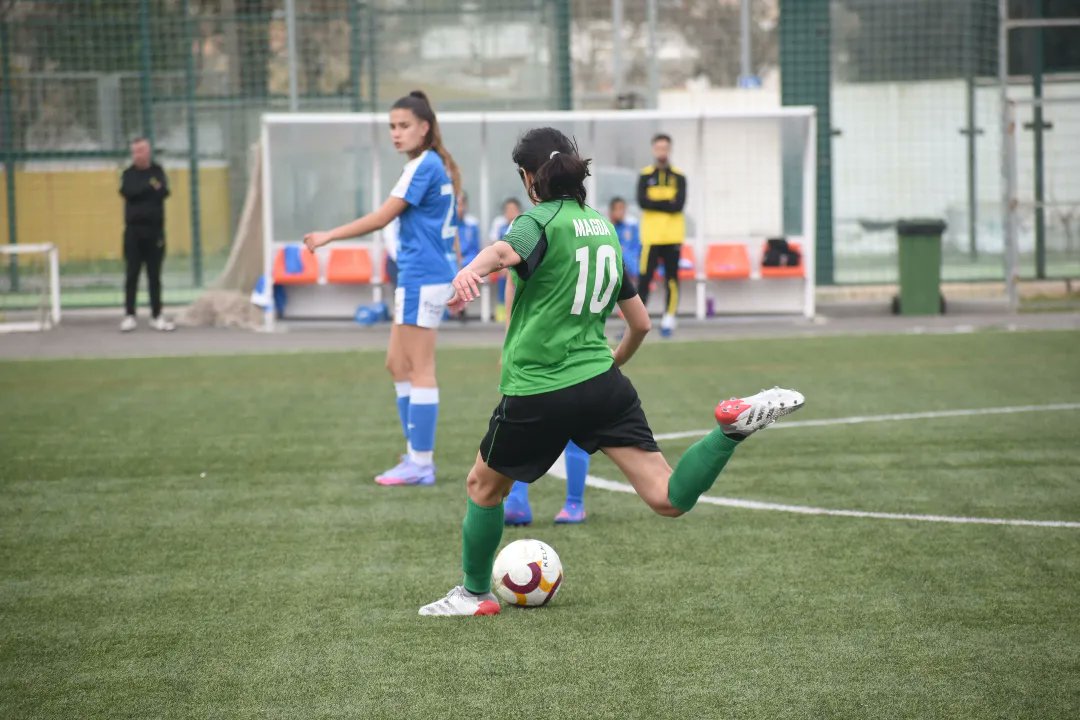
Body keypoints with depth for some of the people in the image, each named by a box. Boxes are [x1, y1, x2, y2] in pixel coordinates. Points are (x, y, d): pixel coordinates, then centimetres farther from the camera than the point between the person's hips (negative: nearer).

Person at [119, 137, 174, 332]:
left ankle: (156, 316, 7)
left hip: (155, 229, 0)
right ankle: (129, 316, 3)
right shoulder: (129, 174, 6)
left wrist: (140, 192, -14)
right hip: (133, 230, 0)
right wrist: (150, 188, -13)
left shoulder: (157, 172, 6)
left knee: (155, 276, 3)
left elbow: (163, 192, -11)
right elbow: (127, 191, -14)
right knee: (131, 275, -1)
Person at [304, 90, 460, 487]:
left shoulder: (423, 166, -14)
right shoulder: (436, 166, 14)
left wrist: (328, 236, -10)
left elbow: (381, 218, -16)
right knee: (398, 365, 14)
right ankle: (417, 455, 16)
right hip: (421, 278, 10)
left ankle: (420, 463, -1)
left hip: (421, 280, -10)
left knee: (420, 369, -5)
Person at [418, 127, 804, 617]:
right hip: (603, 386, 5)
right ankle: (734, 425, -25)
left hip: (536, 396, -5)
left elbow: (505, 250, -33)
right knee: (669, 499, -4)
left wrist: (471, 270, -55)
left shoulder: (541, 220, -6)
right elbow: (640, 324, 19)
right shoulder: (604, 228, 15)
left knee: (483, 486, 21)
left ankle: (475, 594, 32)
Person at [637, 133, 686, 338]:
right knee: (644, 279, -6)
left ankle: (669, 320, 9)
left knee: (672, 279, 2)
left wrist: (656, 204, -11)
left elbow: (679, 204, -8)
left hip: (672, 236, 1)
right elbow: (642, 202, -9)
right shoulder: (645, 176, 5)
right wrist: (667, 204, -11)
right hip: (651, 236, -1)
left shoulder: (678, 177, 6)